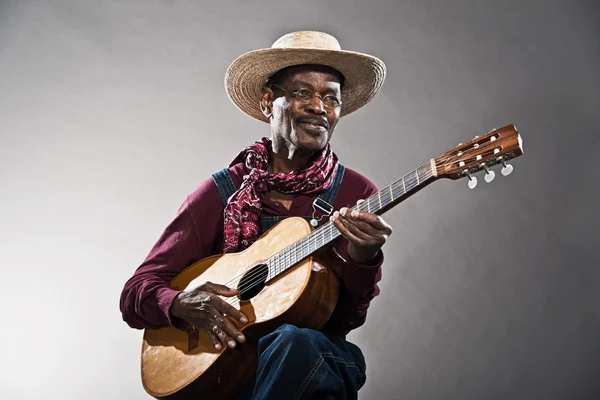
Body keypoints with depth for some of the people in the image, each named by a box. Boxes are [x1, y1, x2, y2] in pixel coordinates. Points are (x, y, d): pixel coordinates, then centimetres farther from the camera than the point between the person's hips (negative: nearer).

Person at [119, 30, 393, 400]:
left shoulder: (356, 195, 2)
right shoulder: (220, 193, 3)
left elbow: (347, 317, -7)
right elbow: (135, 294, 3)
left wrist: (364, 260, -27)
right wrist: (182, 304, -19)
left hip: (315, 358, 1)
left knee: (298, 342, -34)